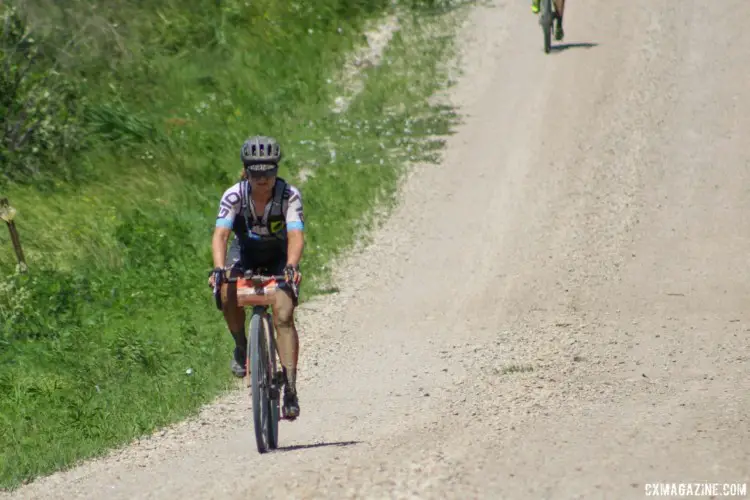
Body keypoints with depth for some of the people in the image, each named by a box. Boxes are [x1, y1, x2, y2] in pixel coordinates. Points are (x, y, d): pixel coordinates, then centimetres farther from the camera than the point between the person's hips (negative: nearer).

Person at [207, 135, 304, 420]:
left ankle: (290, 388, -20)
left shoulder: (289, 195, -25)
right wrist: (218, 269, -50)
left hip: (278, 258, -1)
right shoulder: (234, 196, -24)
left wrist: (291, 266, -55)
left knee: (284, 316, -21)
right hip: (245, 252, 1)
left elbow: (296, 236, -36)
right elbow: (220, 234, -33)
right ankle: (241, 346, -2)